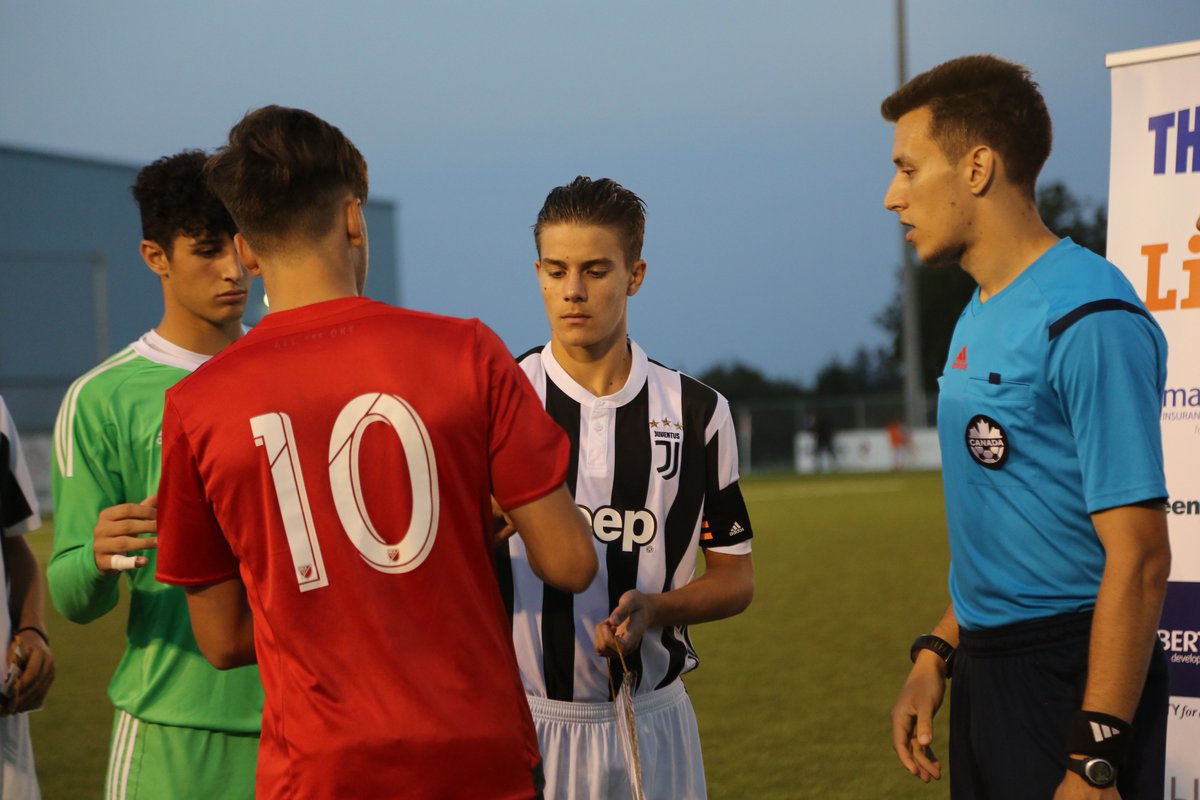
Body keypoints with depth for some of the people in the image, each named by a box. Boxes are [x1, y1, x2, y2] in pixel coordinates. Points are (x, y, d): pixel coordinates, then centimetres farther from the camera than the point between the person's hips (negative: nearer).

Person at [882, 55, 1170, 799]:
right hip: (988, 671, 9)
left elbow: (1138, 557, -21)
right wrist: (938, 653, 14)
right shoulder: (980, 318, 11)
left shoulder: (1089, 321, -18)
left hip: (1070, 676, -9)